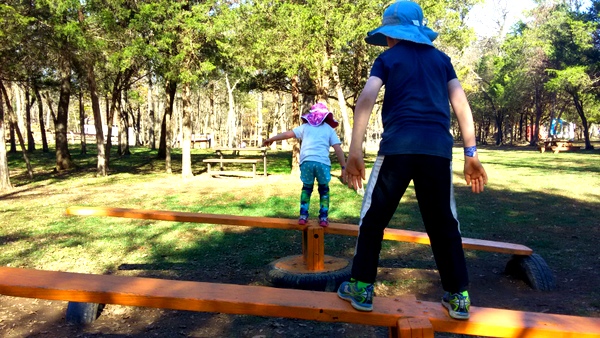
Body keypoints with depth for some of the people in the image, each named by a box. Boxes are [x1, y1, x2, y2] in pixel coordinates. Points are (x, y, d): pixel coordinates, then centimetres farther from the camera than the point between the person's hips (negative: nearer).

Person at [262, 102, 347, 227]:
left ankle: (303, 216, 14)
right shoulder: (329, 129, 16)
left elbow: (287, 134, 19)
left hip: (306, 162, 1)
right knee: (324, 190, 19)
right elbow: (338, 149, 6)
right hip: (323, 163, -1)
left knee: (307, 188, 22)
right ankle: (323, 218, 11)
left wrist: (270, 139, 30)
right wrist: (344, 167, 7)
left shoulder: (305, 127, 19)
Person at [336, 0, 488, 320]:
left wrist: (354, 152, -7)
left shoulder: (387, 58, 12)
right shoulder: (441, 58, 21)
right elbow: (461, 104, 12)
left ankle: (362, 288, 12)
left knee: (373, 218, 9)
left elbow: (365, 101, -4)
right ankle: (459, 296, 17)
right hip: (438, 149, 3)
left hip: (397, 146, -3)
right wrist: (471, 153, 11)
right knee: (443, 223, 12)